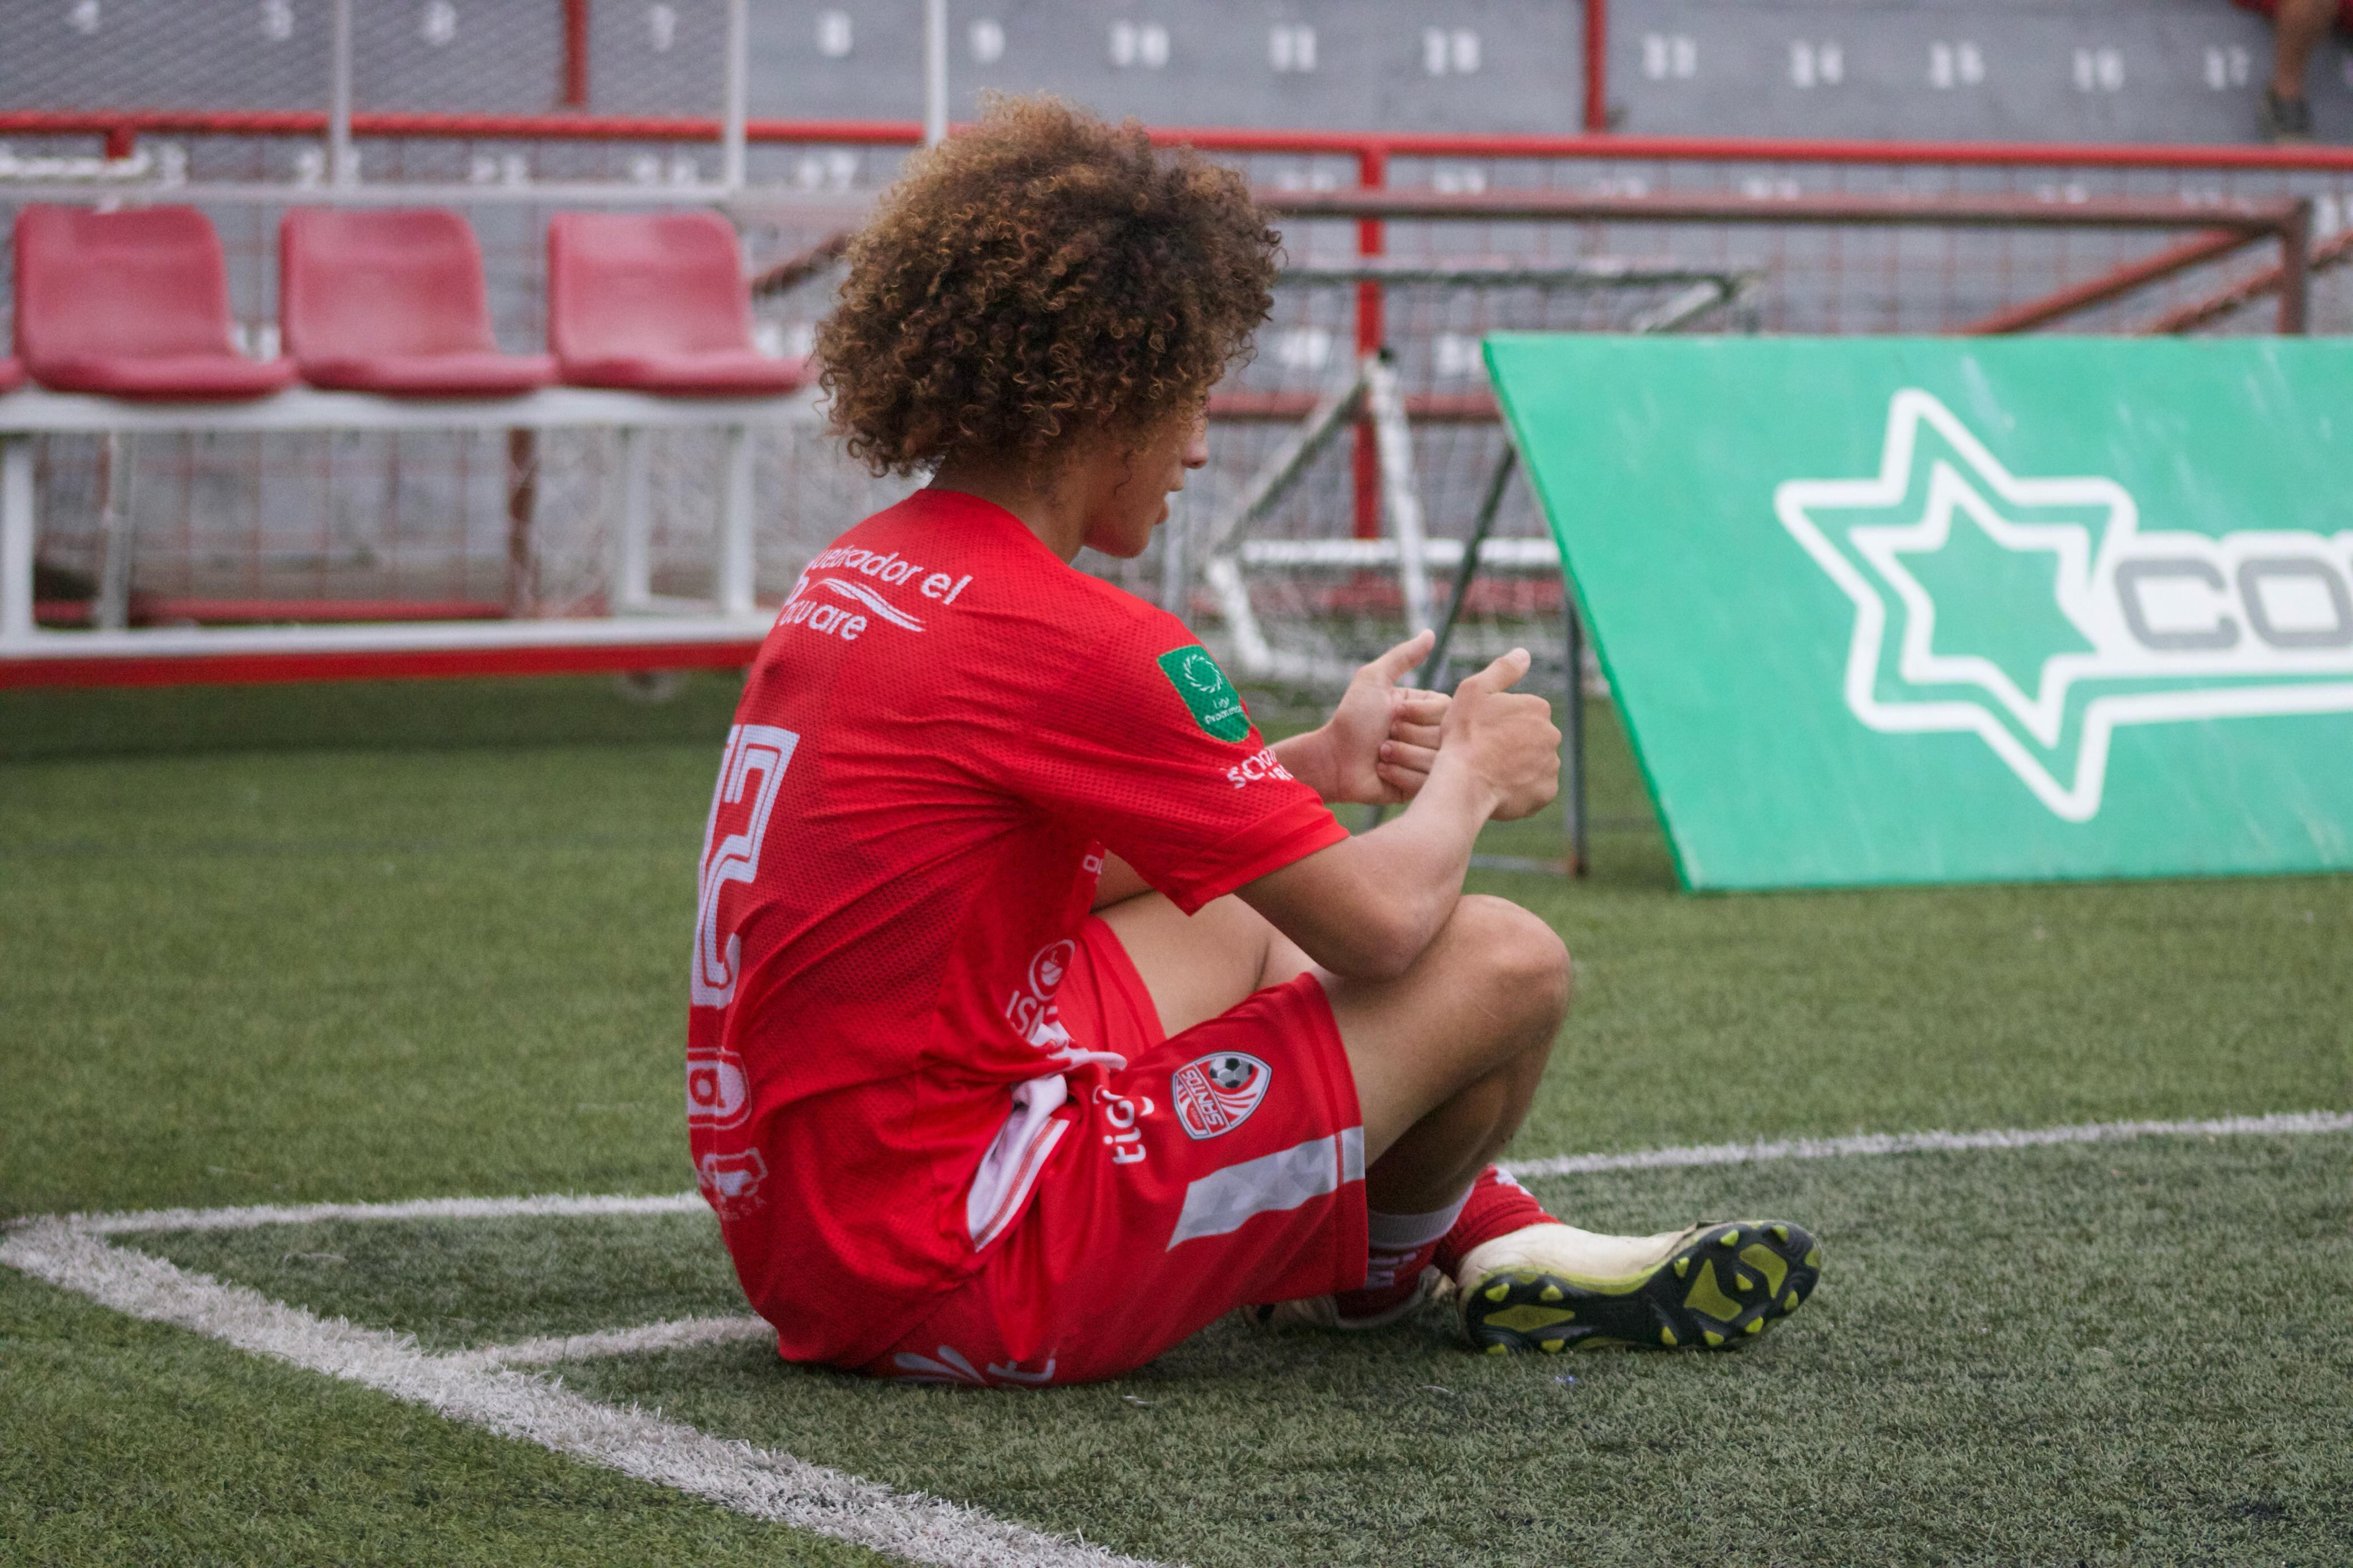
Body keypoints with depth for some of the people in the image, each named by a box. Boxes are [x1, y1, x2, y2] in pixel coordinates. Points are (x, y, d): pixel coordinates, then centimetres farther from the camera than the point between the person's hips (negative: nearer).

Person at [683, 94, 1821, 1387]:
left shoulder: (858, 574, 11)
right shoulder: (1070, 639, -18)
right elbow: (1379, 921, -12)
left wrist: (1319, 763, 17)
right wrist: (1468, 777, 9)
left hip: (788, 1238, 10)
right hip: (951, 1284, -10)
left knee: (1240, 918, 29)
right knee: (1503, 963, -2)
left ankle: (1498, 1241, 27)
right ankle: (1366, 1268, 27)